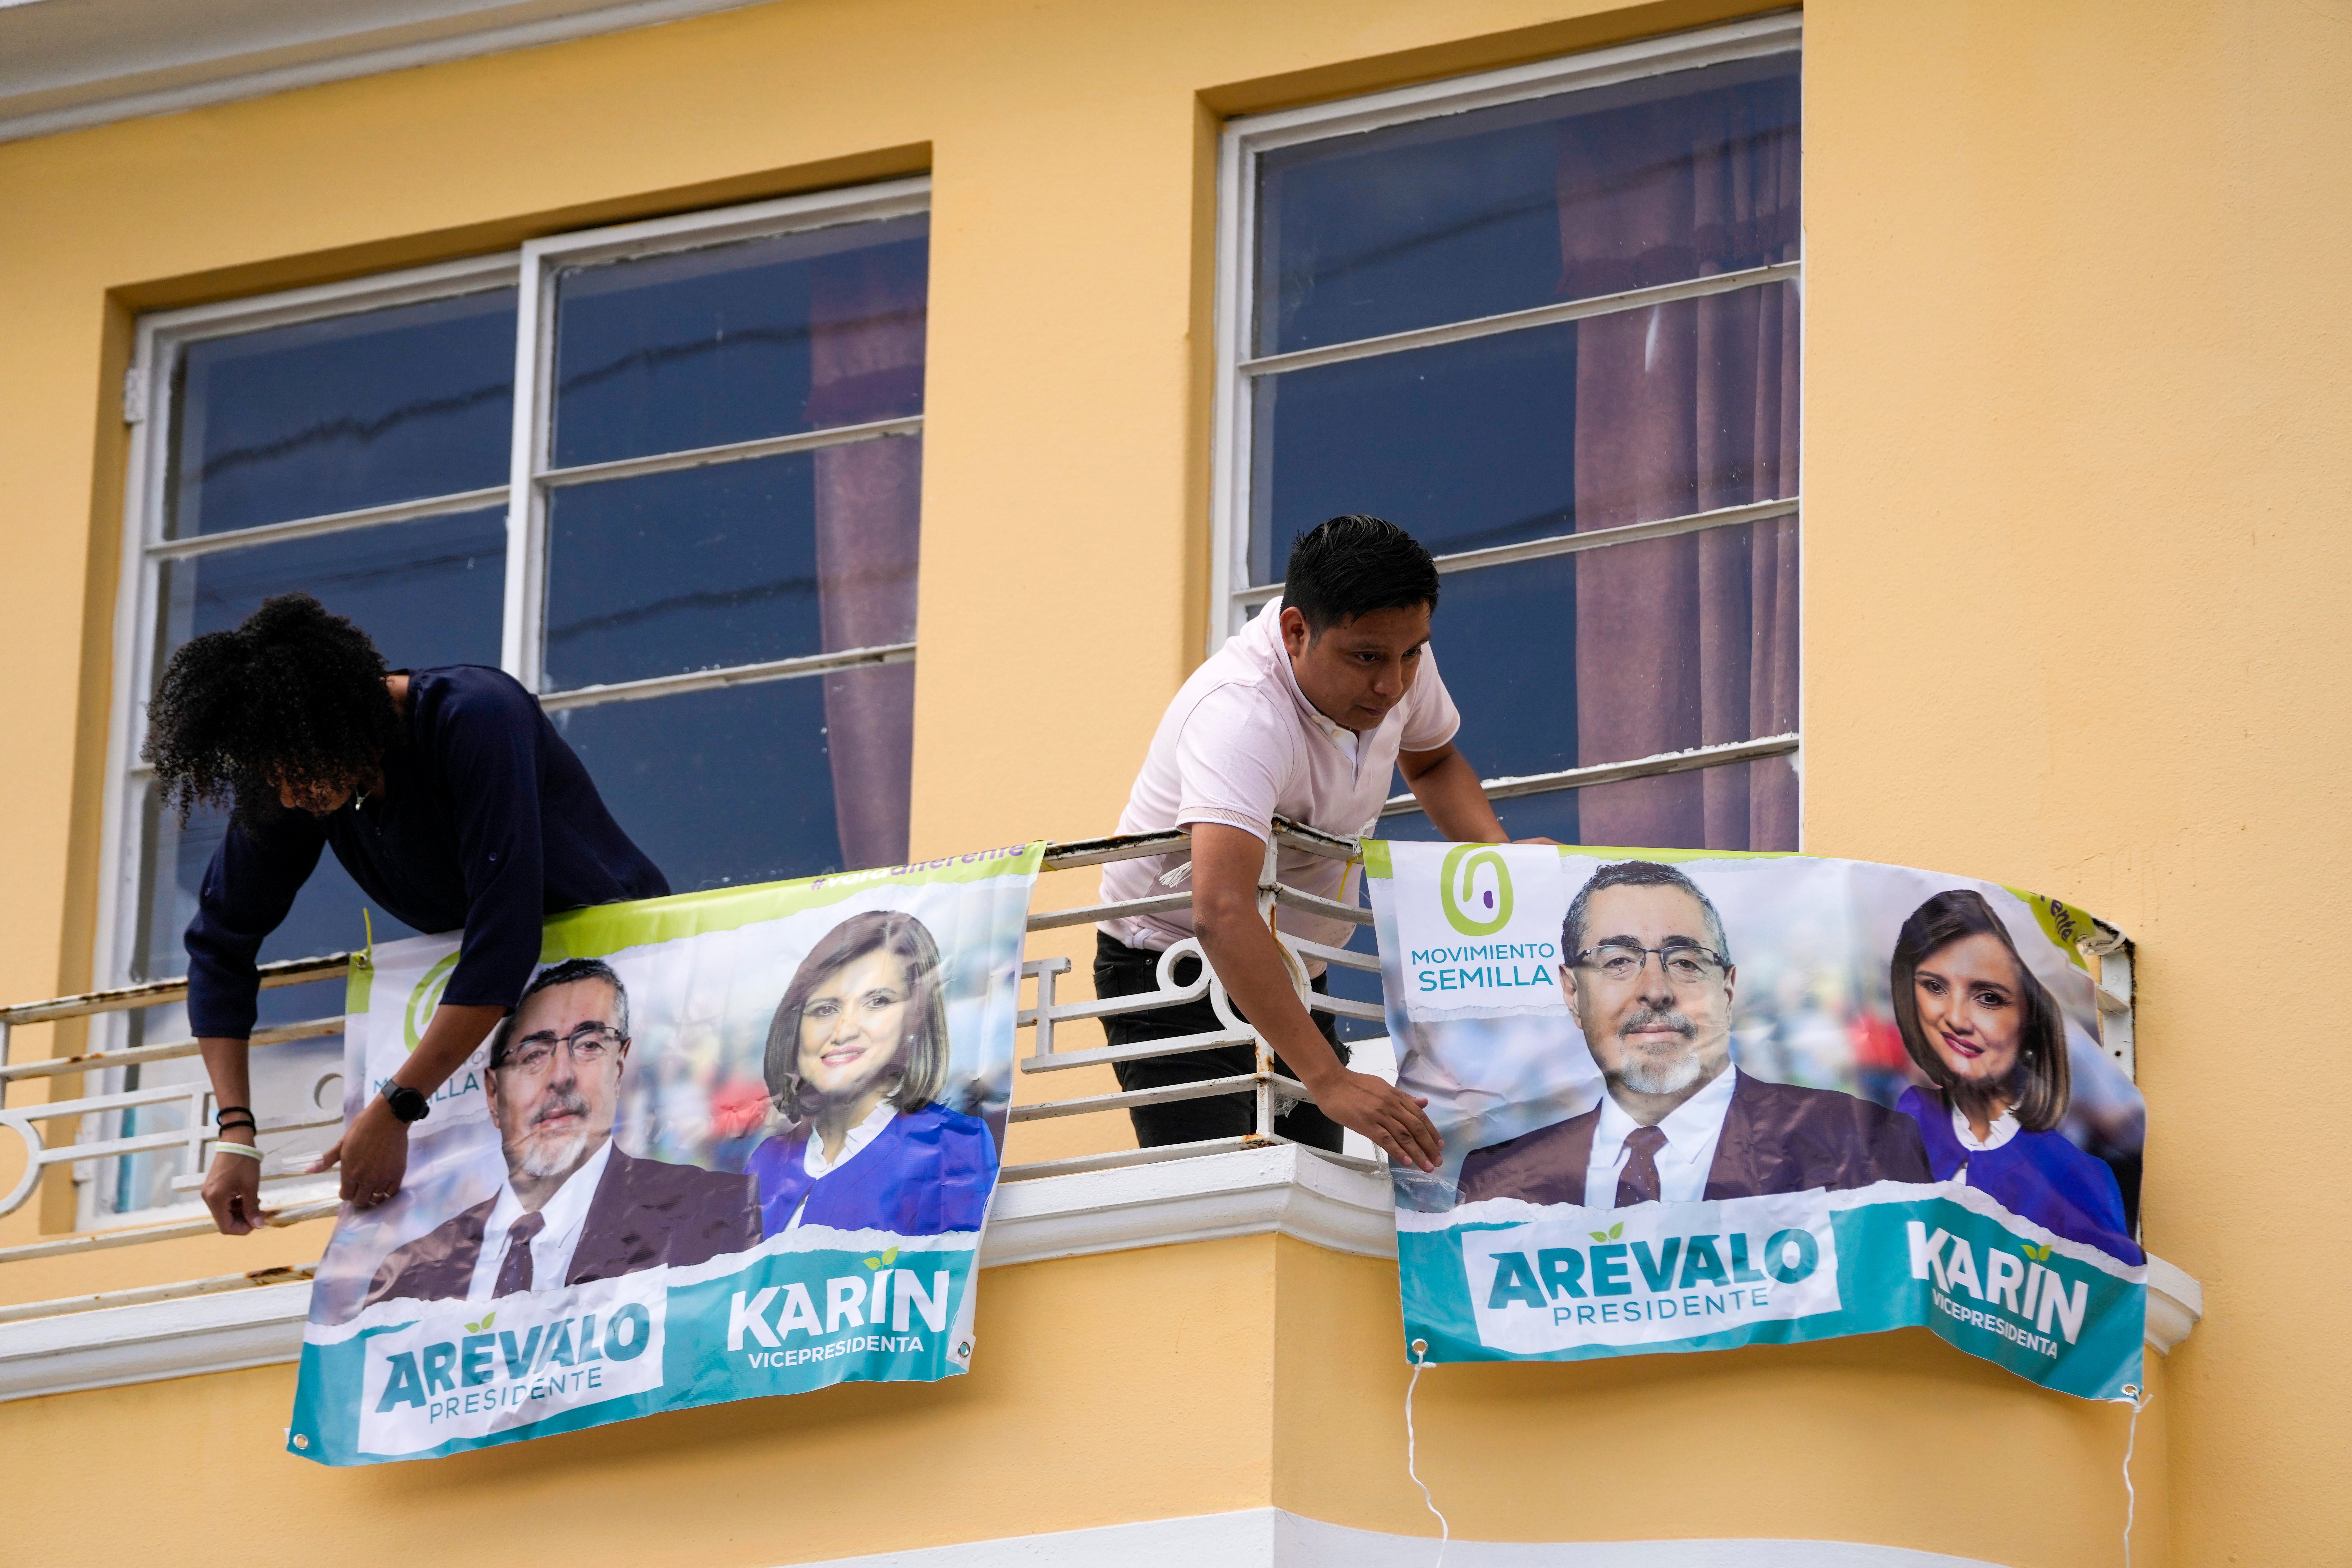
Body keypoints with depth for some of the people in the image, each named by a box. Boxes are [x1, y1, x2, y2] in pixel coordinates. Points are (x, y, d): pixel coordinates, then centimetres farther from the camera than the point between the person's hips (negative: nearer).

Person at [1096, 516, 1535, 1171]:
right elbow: (1221, 914, -47)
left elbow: (1430, 759, 15)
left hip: (1292, 971, 7)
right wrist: (1327, 1080, -54)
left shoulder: (1393, 654, -10)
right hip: (1177, 968, -7)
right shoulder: (1240, 715, -34)